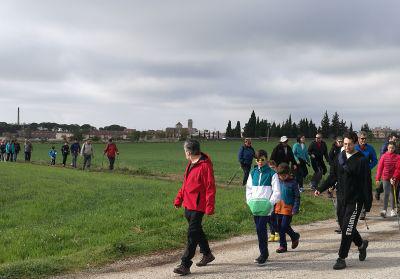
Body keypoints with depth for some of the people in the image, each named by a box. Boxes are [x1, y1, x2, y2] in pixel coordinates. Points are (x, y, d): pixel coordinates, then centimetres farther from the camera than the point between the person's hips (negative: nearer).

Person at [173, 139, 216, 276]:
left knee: (192, 234, -8)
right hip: (188, 204, 10)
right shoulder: (191, 164, 12)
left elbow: (210, 188, -19)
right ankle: (207, 254, 37)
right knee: (196, 230, 20)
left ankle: (185, 265, -5)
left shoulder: (205, 166, -17)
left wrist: (209, 207, -21)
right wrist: (179, 199, 19)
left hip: (198, 206, -10)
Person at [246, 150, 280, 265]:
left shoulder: (272, 173, -2)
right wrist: (250, 201, 3)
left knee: (261, 228, -15)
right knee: (260, 229, 10)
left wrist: (270, 203, -14)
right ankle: (264, 253, 21)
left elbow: (277, 191, -4)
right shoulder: (253, 173, 12)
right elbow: (248, 188, 17)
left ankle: (263, 254, -6)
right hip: (255, 207, 5)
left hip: (266, 207, -5)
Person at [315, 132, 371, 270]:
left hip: (355, 200, -6)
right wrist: (320, 189, -2)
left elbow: (366, 184, -9)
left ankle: (342, 258, 3)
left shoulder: (361, 160, -9)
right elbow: (332, 177, 11)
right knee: (344, 226, 14)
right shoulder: (339, 157, 6)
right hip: (341, 199, 6)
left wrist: (368, 204, -10)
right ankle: (361, 244, 40)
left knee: (347, 229, -7)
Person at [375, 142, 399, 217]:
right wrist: (377, 179, -2)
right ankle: (384, 210, -8)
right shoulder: (384, 156, -2)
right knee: (386, 194, -6)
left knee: (392, 194, 12)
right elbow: (380, 168, -1)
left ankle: (393, 210, 26)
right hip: (385, 178, -1)